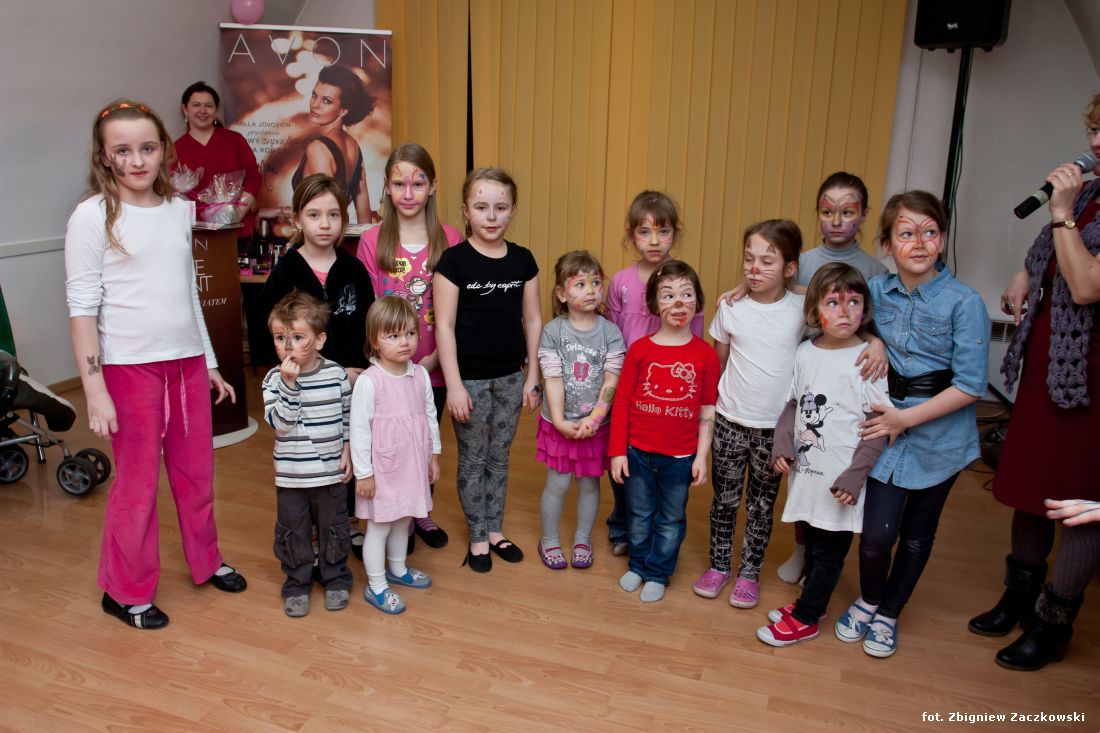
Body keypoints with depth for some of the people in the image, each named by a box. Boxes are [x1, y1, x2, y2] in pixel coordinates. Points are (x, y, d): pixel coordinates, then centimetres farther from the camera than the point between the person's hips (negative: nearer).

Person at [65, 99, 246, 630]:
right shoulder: (92, 216, -8)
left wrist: (210, 362, 16)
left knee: (197, 471, 14)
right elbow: (82, 308, -9)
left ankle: (206, 561, 35)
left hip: (187, 360, 5)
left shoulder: (180, 210, 8)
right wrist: (95, 391, -14)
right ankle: (126, 591, 24)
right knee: (137, 482, 5)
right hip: (129, 365, -5)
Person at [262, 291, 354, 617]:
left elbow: (348, 417, 5)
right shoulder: (275, 378, -8)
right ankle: (297, 585, 31)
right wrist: (289, 383, -27)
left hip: (331, 471, 1)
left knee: (334, 530, 14)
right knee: (293, 533, 12)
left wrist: (347, 450, 0)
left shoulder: (337, 374, -5)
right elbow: (280, 422, -19)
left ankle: (335, 579, 34)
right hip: (291, 476, 0)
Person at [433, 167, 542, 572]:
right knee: (473, 460, 10)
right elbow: (444, 326, -12)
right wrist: (454, 385, -14)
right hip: (470, 377, -3)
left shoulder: (523, 259, 0)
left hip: (510, 376, 4)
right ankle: (478, 538, 26)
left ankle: (495, 530, 33)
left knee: (499, 457, 16)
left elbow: (532, 320, 5)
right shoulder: (454, 260, -11)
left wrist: (532, 376, 4)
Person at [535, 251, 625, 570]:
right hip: (560, 424, -1)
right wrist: (560, 421, -16)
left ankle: (582, 540, 33)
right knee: (557, 485, 7)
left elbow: (611, 381, -10)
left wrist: (594, 418, -18)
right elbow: (553, 379, -11)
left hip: (597, 424, 1)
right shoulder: (553, 331, -9)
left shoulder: (610, 332, -6)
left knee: (589, 484, 13)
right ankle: (549, 540, 28)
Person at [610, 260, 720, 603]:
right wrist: (617, 451, -4)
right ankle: (638, 565, 39)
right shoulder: (639, 349, -6)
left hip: (681, 456, 0)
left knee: (671, 519, 14)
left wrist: (701, 456, -2)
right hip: (638, 452, 0)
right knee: (639, 515, 18)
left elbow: (707, 413, -1)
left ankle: (658, 574, 33)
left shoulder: (705, 354, -6)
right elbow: (622, 403, -3)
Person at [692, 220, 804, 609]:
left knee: (761, 504, 12)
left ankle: (749, 572, 30)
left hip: (776, 426, -1)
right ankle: (718, 565, 32)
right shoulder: (731, 306, -4)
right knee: (725, 499, 12)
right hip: (730, 420, 1)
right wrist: (713, 402, 6)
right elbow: (718, 362, 6)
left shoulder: (802, 309, -8)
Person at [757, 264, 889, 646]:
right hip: (807, 470, 5)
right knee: (811, 543, 21)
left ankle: (805, 618, 23)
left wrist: (855, 475, -16)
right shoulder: (805, 352, 2)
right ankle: (811, 601, 39)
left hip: (840, 479, -5)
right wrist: (783, 444, -3)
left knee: (829, 551, 8)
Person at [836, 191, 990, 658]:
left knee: (917, 535, 14)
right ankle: (867, 600, 28)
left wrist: (907, 417, -18)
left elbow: (970, 385, -16)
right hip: (888, 427, 2)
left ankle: (888, 614, 36)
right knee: (876, 533, -3)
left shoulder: (964, 303, -15)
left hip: (939, 436, -2)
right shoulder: (877, 290, -3)